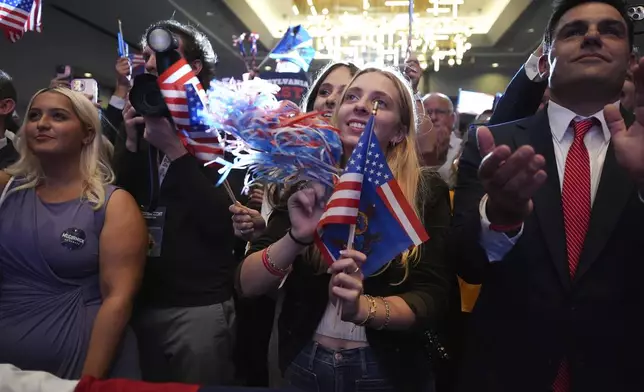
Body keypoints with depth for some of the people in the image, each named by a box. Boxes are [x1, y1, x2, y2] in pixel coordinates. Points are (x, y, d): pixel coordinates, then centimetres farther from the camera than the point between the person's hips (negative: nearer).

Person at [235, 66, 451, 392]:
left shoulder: (427, 193, -9)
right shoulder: (308, 187, -5)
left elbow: (431, 297, -12)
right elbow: (247, 284, -9)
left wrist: (362, 308, -30)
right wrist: (296, 238, -27)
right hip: (304, 364, 2)